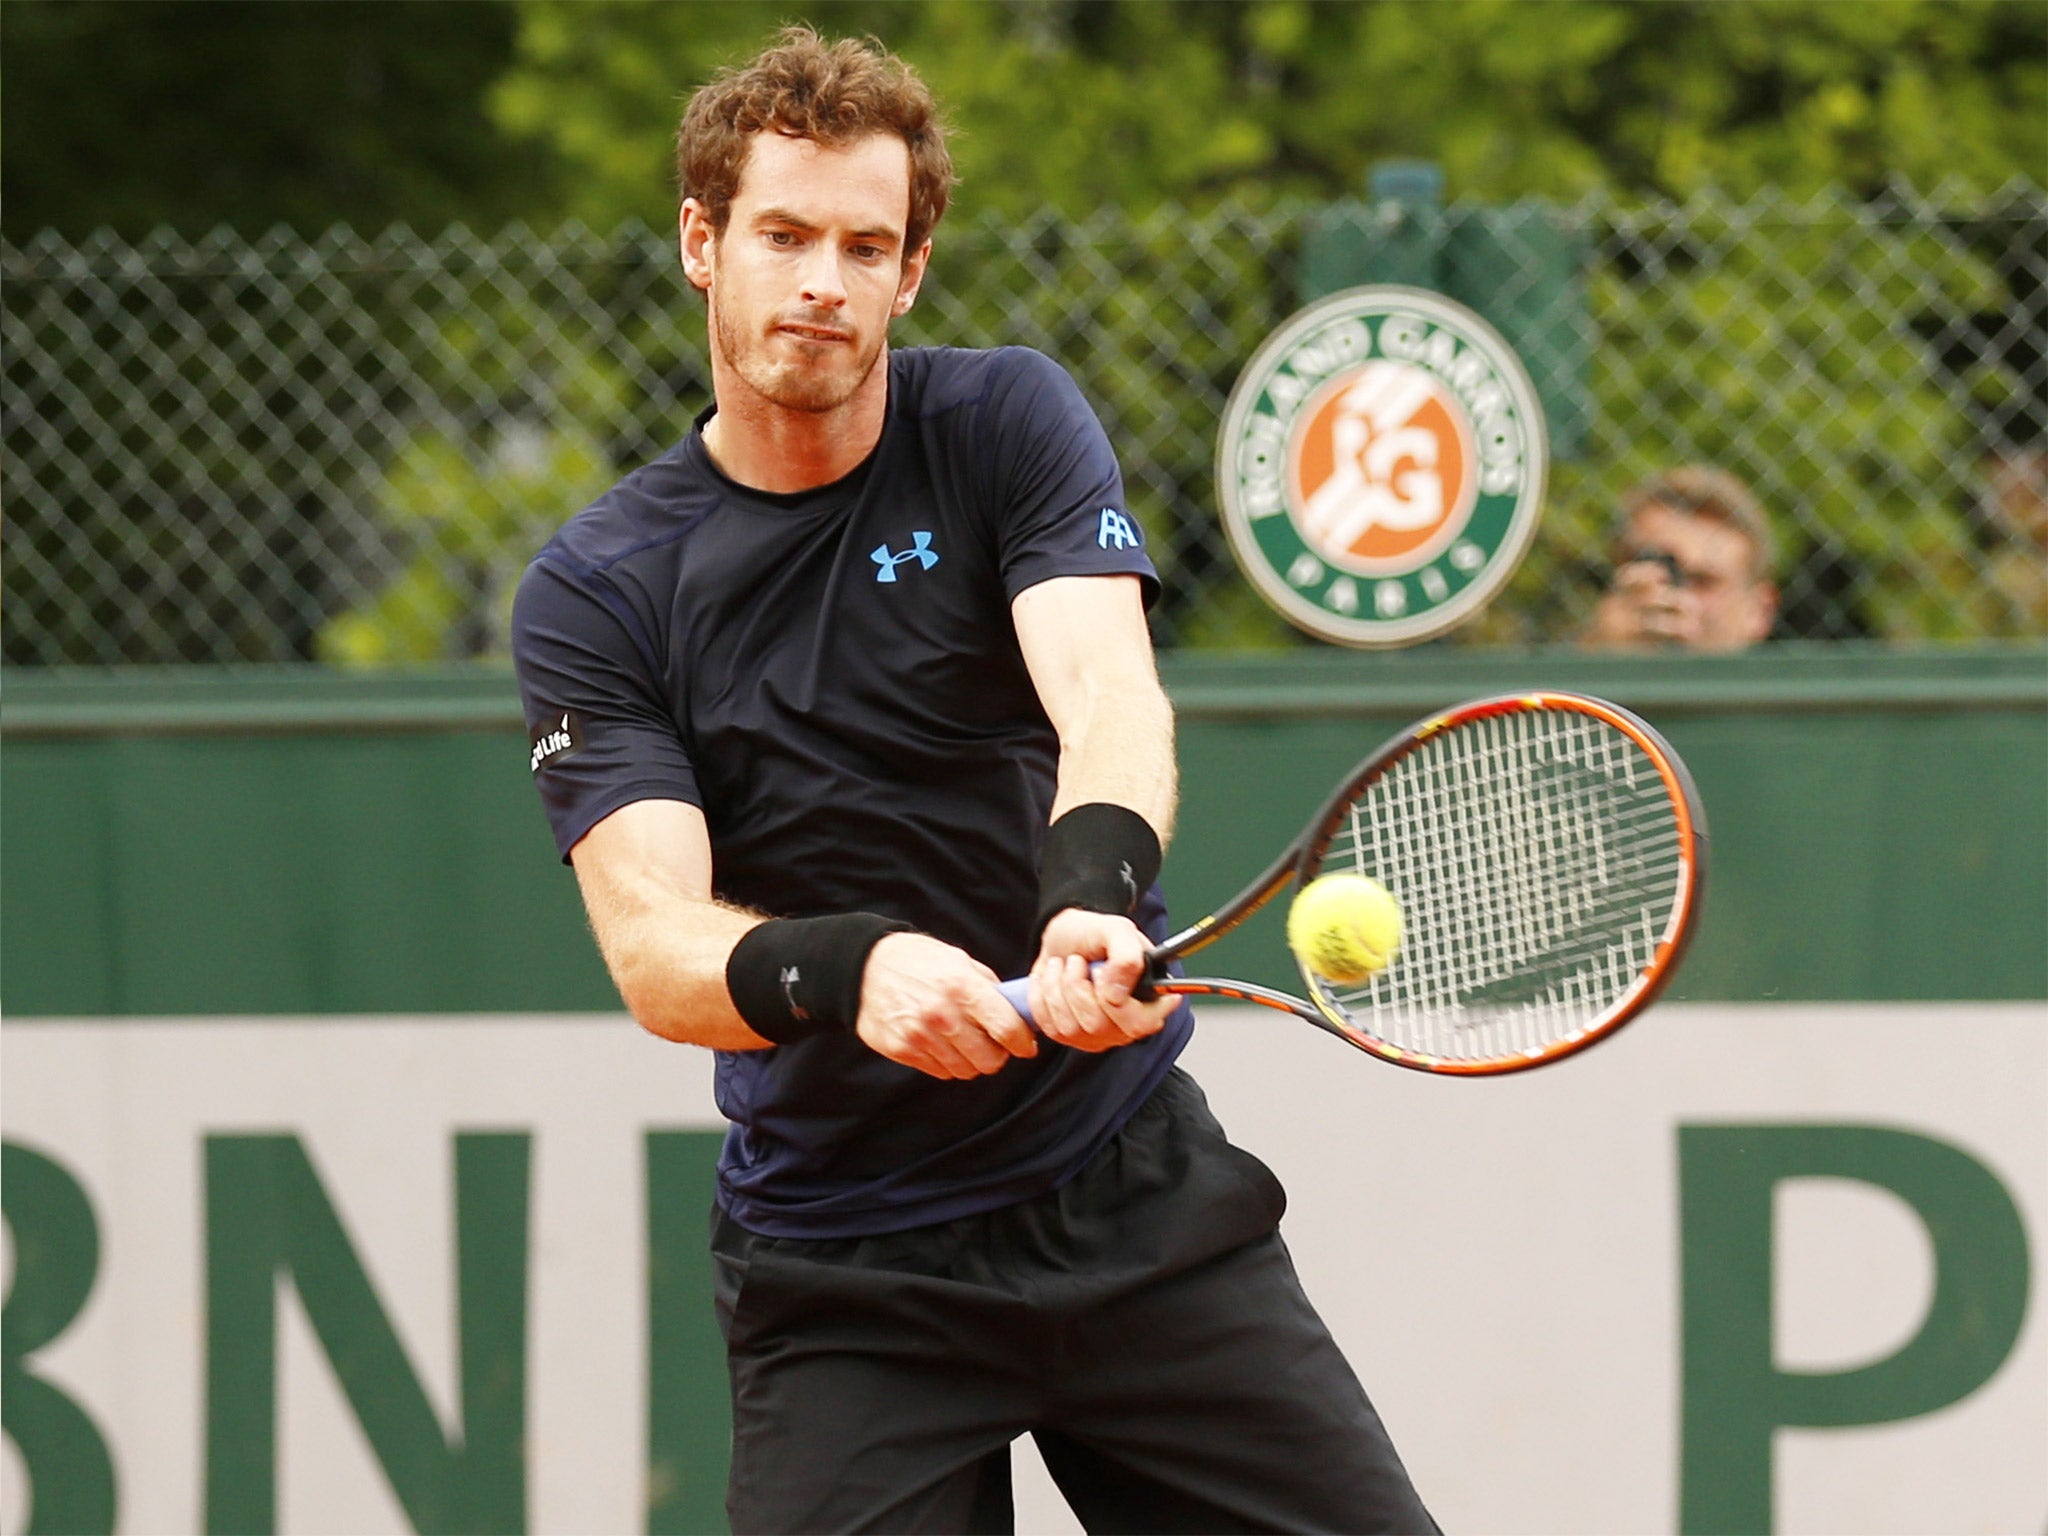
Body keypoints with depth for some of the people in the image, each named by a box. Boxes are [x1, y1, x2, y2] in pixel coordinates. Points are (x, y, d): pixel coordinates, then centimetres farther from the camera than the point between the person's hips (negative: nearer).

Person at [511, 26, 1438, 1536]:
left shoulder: (1008, 422, -1)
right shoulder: (590, 597, -3)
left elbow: (1111, 698, -18)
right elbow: (655, 945, -15)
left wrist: (1091, 896, -41)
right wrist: (850, 971, -37)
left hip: (1141, 1189, 1)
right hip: (844, 1280, -1)